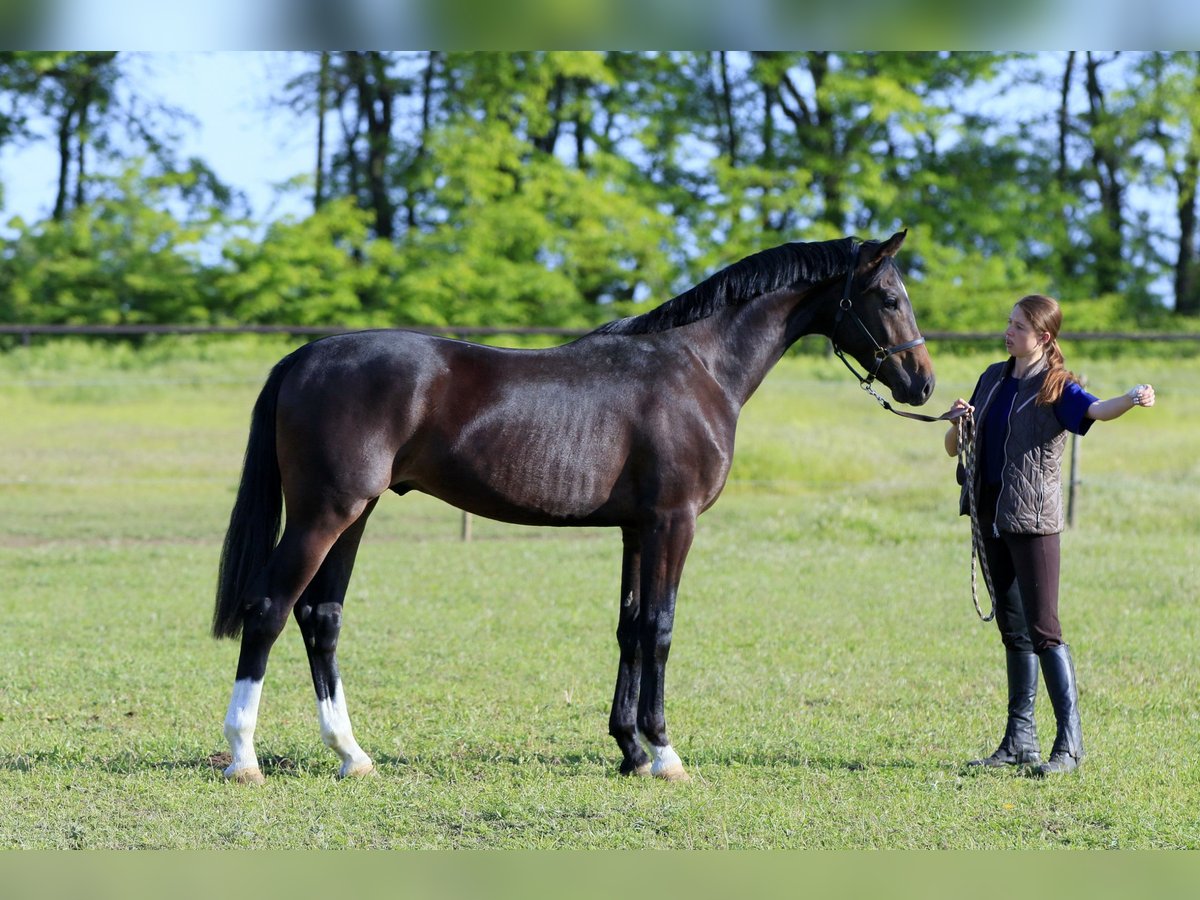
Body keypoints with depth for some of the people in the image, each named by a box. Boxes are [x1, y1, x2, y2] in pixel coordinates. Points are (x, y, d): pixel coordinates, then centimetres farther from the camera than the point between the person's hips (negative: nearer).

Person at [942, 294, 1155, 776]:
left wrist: (1134, 398, -52)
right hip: (992, 514, 7)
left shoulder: (1055, 388, -9)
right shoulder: (993, 378, 12)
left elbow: (1095, 410, -31)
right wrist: (957, 422, -7)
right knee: (1012, 627, 13)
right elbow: (954, 448, 16)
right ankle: (1020, 741, 20)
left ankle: (1070, 744, -7)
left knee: (1042, 629, -10)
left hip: (1032, 519, -7)